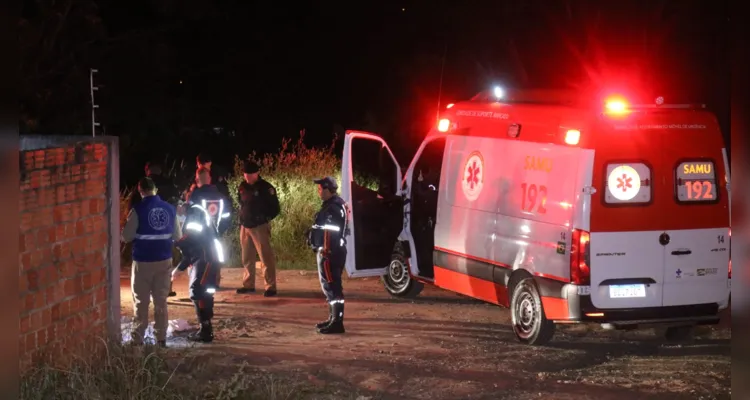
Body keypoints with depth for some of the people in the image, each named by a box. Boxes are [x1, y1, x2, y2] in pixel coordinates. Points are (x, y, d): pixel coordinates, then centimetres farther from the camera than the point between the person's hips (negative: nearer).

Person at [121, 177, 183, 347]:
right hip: (164, 260, 4)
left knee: (141, 301, 6)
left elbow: (126, 237, -11)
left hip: (143, 261, -3)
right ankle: (161, 337, 12)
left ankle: (138, 338, 7)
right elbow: (178, 235, 7)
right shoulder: (169, 209, 0)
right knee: (161, 300, 12)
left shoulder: (138, 210, -13)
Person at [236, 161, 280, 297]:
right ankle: (248, 285, 23)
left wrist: (265, 218, -9)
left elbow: (275, 208, -5)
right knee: (247, 258, 13)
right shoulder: (242, 187, 8)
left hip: (260, 227, -6)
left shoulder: (266, 187, -10)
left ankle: (270, 287, -6)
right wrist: (241, 220, 12)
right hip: (245, 227, 6)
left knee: (266, 257, -7)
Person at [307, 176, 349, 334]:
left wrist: (326, 252, -24)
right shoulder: (334, 204, 17)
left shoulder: (333, 208, -18)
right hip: (333, 251, 11)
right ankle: (333, 319, 29)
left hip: (330, 252, -11)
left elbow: (331, 233, -24)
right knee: (331, 286, 19)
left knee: (331, 286, -10)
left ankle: (337, 322, -11)